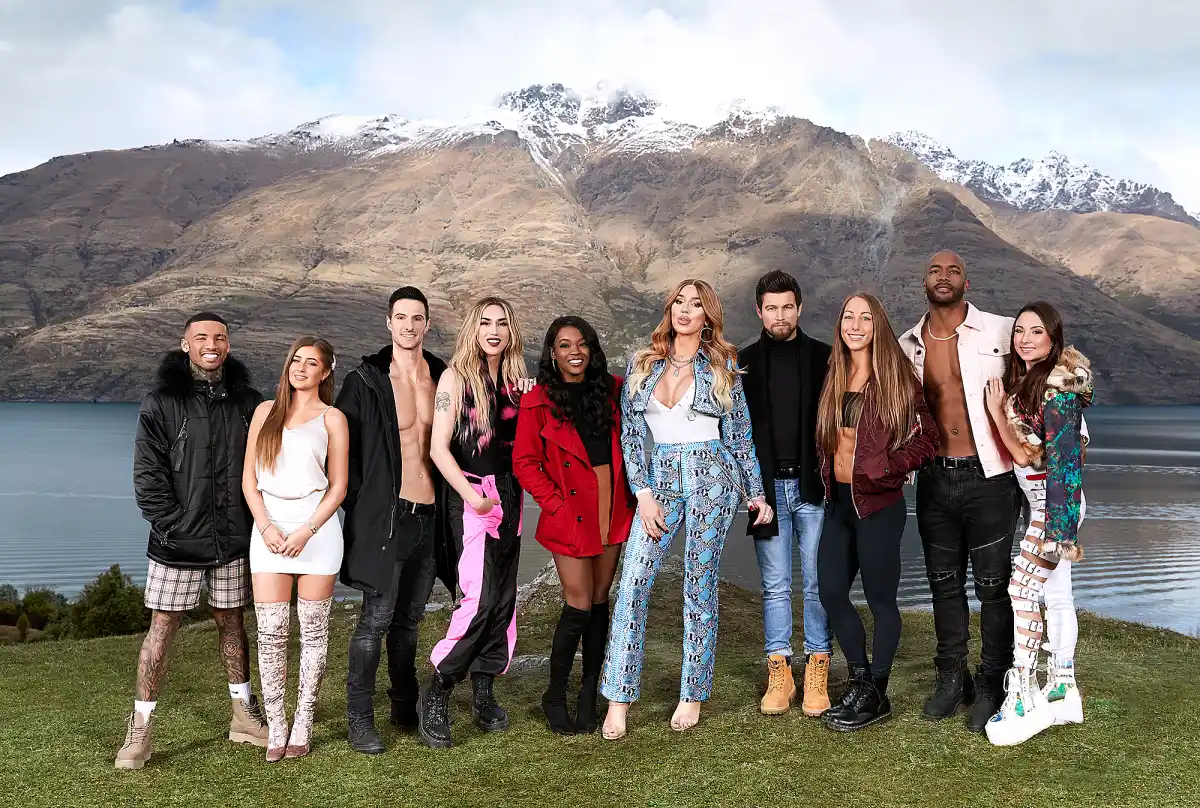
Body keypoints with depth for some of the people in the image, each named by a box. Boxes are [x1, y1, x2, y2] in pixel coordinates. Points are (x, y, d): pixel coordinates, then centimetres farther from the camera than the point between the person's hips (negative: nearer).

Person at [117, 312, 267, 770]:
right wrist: (172, 526, -14)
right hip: (178, 543, -3)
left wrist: (254, 522, 2)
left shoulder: (247, 402, 5)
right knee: (161, 629, 1)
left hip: (233, 541, 3)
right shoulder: (161, 404, -4)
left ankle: (244, 716, 25)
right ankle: (140, 729, 11)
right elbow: (147, 475, -7)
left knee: (231, 623, 14)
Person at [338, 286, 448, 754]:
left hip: (430, 517, 5)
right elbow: (343, 450, -4)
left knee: (409, 618, 15)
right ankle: (359, 719, 6)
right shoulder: (365, 381, -5)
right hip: (385, 516, -5)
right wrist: (359, 505, -7)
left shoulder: (441, 378, 9)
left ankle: (405, 706, 26)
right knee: (376, 618, -4)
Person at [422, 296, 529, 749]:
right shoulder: (456, 377, -4)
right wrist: (470, 493, -19)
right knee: (481, 599, -15)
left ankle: (484, 693, 19)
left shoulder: (517, 381, 10)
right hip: (472, 495, -6)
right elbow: (439, 448, -11)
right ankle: (437, 694, -2)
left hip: (510, 496, 6)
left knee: (504, 599, 7)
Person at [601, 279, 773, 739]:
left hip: (712, 475, -2)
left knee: (700, 586, 1)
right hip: (659, 480, 2)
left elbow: (740, 434, 8)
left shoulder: (722, 365, 4)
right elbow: (630, 433, 5)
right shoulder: (642, 364, 8)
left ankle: (692, 696, 13)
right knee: (633, 584, -7)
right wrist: (644, 493, -4)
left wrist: (754, 493, 8)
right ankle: (619, 699, -1)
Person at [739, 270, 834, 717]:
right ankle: (779, 672, 14)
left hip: (813, 484, -1)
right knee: (775, 585, 6)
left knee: (818, 583, 3)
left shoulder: (823, 357, 4)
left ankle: (817, 671, 12)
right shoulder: (744, 362, 7)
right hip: (767, 487, 1)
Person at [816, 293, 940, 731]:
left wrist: (887, 466, -16)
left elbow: (928, 435, -8)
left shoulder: (896, 375, -8)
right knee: (831, 592, 9)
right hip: (839, 499, 6)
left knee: (880, 599, 3)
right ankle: (860, 681, 26)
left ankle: (875, 696, 16)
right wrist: (828, 474, 8)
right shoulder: (835, 378, 8)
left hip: (878, 502, -6)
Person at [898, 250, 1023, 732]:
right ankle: (951, 678, 25)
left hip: (989, 478, -4)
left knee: (993, 585, 2)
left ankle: (991, 686, 15)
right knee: (944, 583, 12)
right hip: (935, 479, 4)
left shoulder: (1000, 332, -5)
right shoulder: (908, 346, 7)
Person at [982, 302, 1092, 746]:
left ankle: (1023, 698, -7)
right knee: (1056, 594, 13)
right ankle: (1063, 692, 21)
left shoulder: (1057, 389, -17)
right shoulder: (1023, 380, 11)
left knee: (1023, 589, -11)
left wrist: (996, 410, -16)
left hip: (1056, 502, -9)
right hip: (1043, 504, 9)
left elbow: (1027, 454, -18)